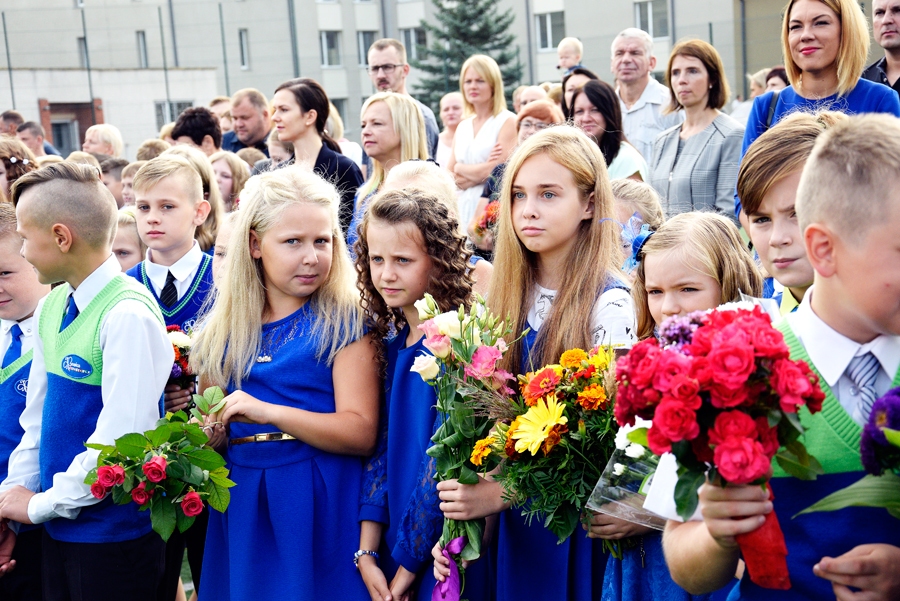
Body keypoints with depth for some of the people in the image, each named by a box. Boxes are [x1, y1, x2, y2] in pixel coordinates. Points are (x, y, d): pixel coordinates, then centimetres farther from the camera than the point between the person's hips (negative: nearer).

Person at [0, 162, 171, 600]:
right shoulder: (50, 309, 6)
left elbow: (121, 440, -24)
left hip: (113, 529, -7)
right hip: (58, 527, 7)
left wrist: (41, 504, -14)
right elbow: (37, 416, 12)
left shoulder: (129, 316, -20)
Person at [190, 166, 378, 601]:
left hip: (320, 502, -4)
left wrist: (268, 412, -22)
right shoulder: (223, 330, 8)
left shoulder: (344, 321, -5)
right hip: (240, 502, 4)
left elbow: (361, 433, -13)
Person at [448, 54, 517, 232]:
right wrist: (479, 172, -6)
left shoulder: (507, 122, -2)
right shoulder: (462, 127, 17)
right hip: (464, 209, 5)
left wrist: (461, 169, 5)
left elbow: (498, 171, -10)